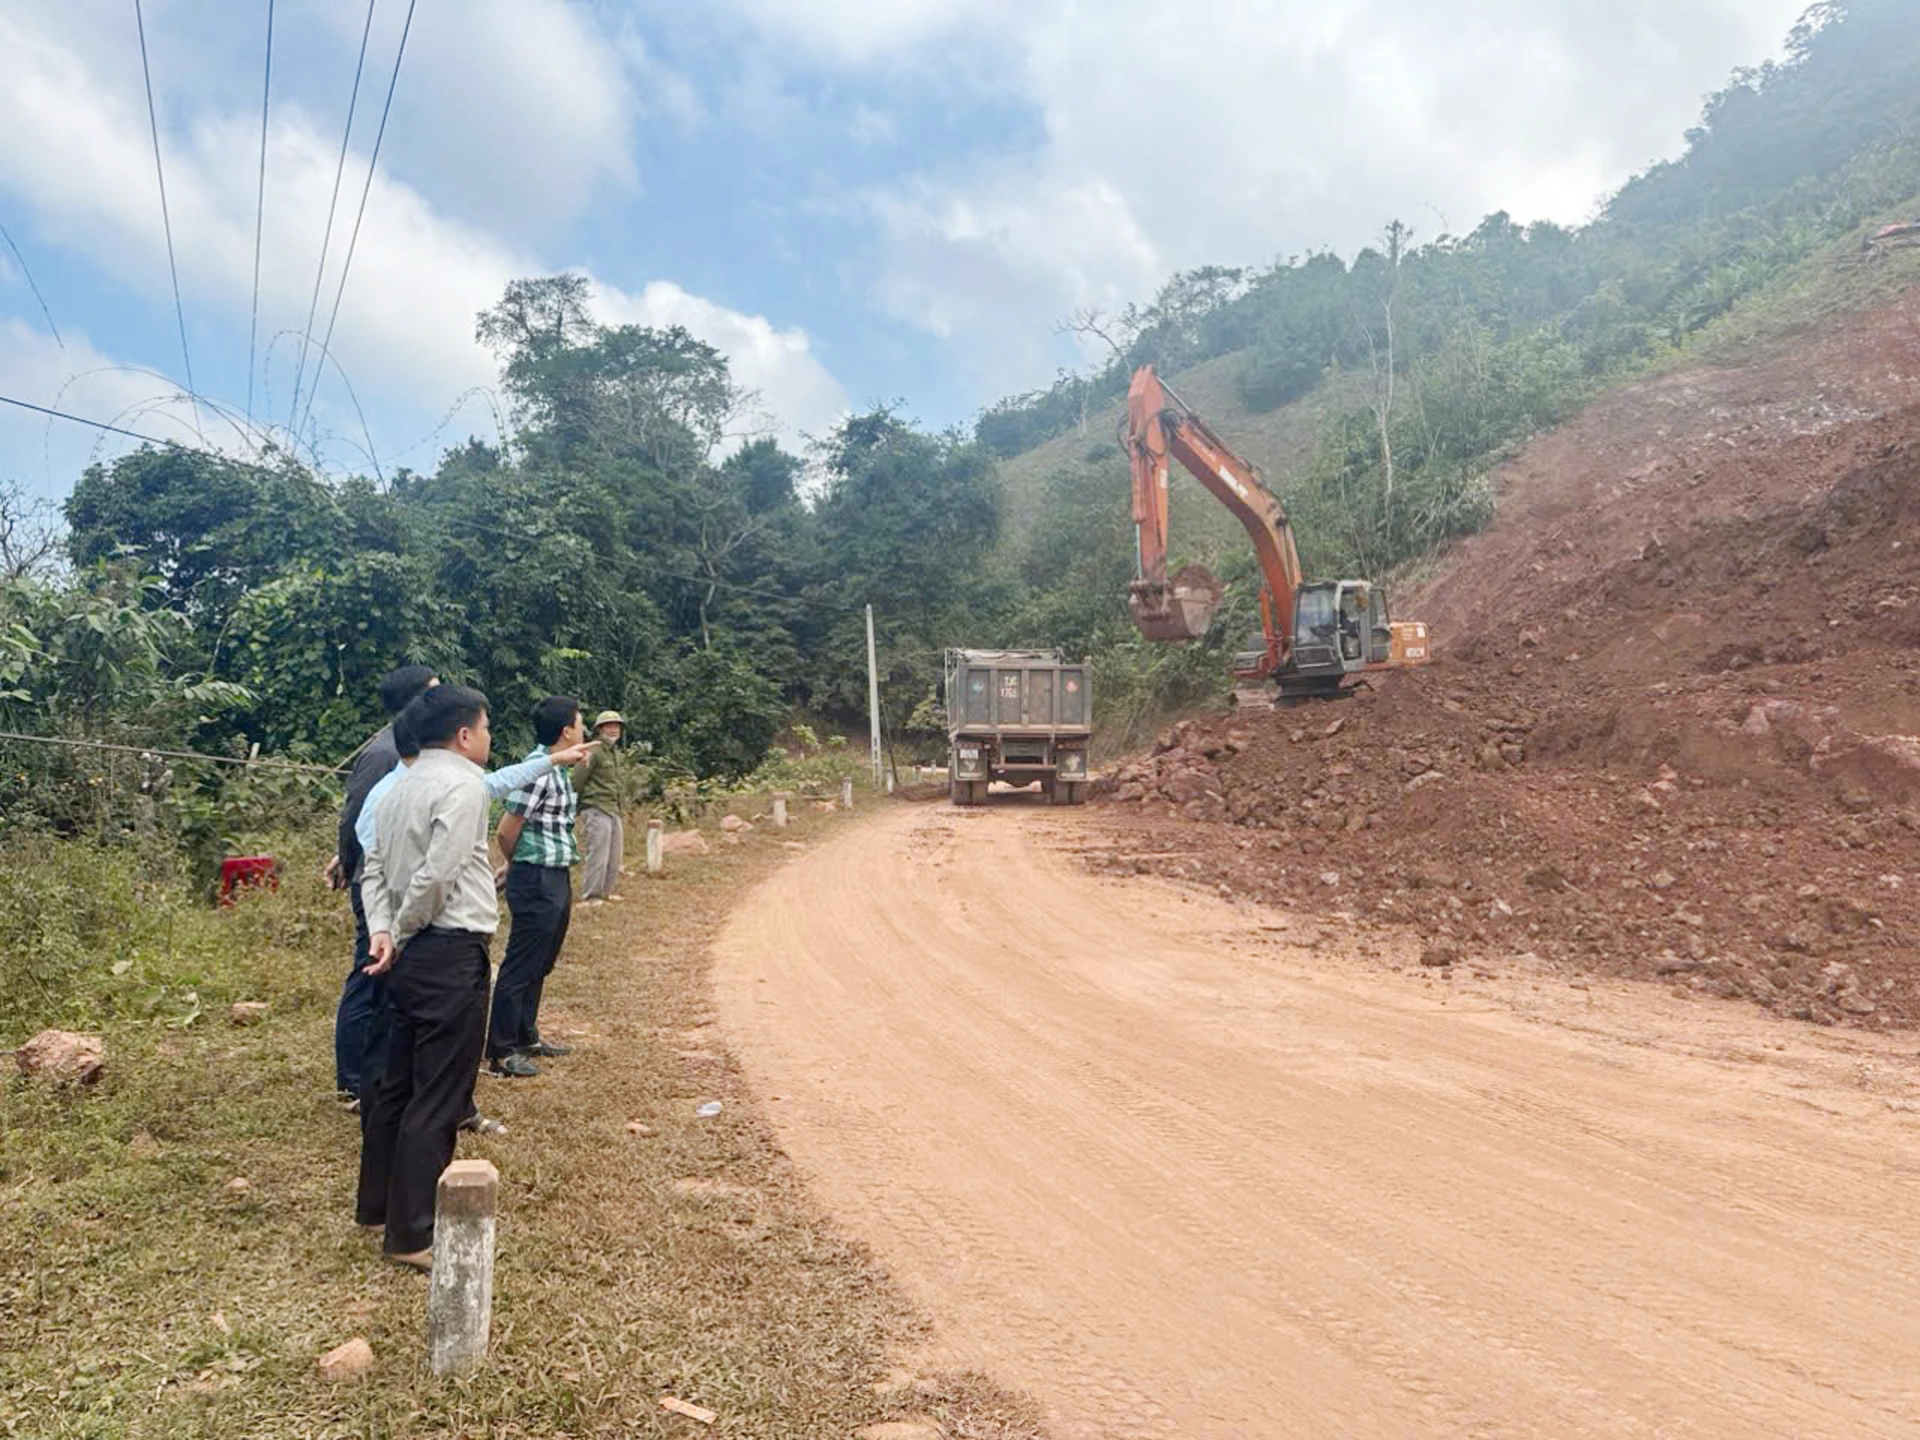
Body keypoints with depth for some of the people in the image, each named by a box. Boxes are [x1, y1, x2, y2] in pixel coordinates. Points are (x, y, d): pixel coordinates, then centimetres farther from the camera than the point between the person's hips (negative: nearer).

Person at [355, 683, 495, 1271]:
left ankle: (378, 1205, 33)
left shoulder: (401, 788, 15)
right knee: (438, 1097, -2)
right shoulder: (464, 785, -14)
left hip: (412, 956, 10)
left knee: (397, 1082, 19)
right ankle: (413, 1235, 5)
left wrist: (382, 930, 3)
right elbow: (436, 874, -21)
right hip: (452, 954, -10)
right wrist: (402, 930, -6)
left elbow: (374, 869, 15)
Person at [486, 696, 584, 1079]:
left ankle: (526, 1037, 32)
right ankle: (500, 1052, 8)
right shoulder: (537, 772, -20)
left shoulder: (557, 770, 10)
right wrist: (520, 865, 1)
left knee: (539, 966, 19)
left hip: (557, 879, 10)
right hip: (536, 880, -10)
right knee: (520, 968, -1)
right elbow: (506, 832, -16)